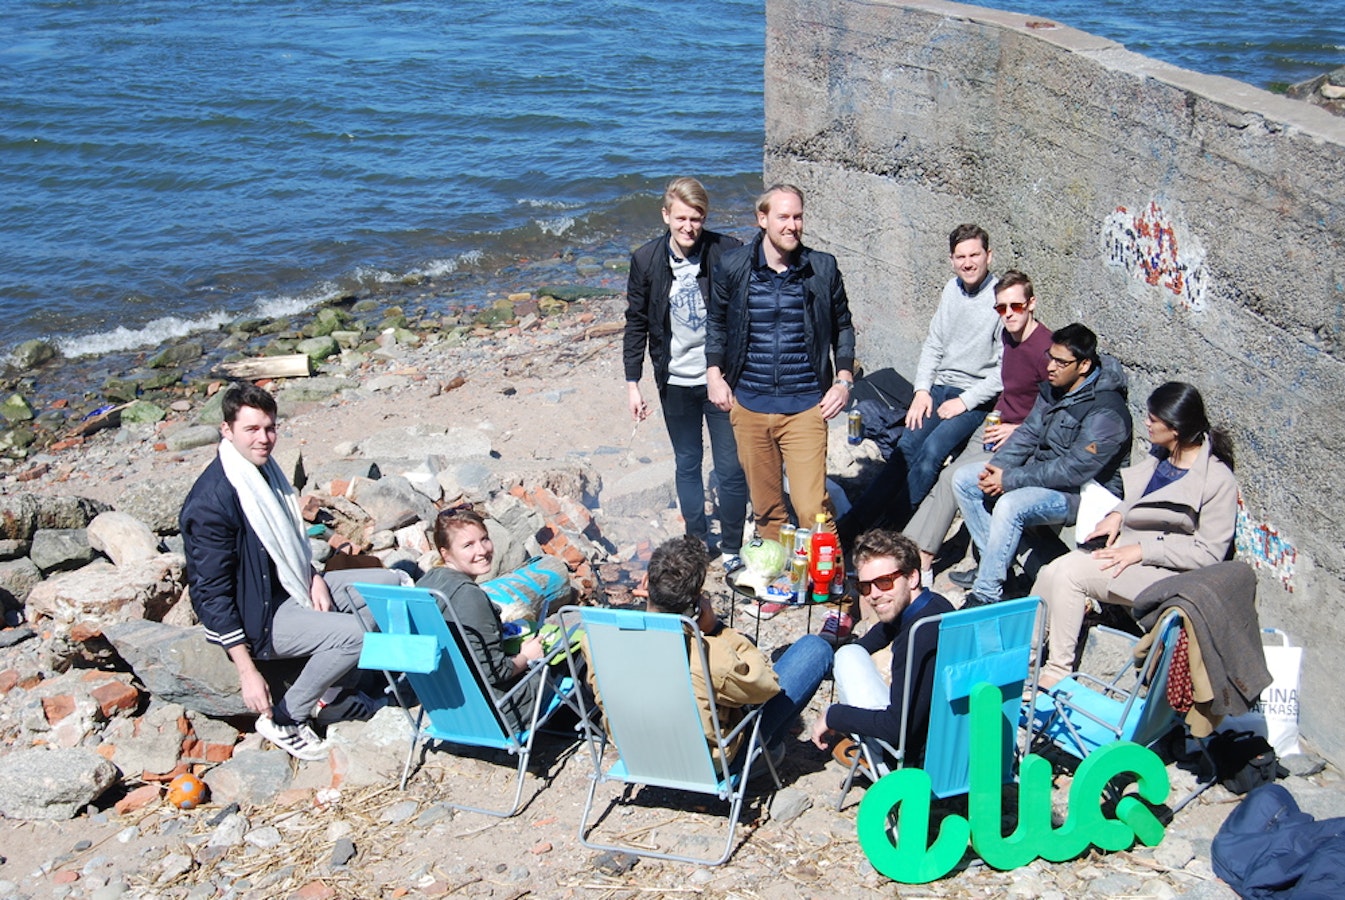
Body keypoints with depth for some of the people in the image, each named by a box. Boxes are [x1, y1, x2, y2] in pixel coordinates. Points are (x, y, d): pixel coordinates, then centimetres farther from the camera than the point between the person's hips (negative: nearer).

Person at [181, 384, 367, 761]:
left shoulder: (264, 469, 3)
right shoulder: (212, 499, -25)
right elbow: (211, 595, -23)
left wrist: (312, 577, -2)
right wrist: (247, 672, -25)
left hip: (286, 587, 9)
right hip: (255, 616, -9)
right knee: (351, 633, -26)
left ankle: (335, 692, 14)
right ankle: (283, 721, -4)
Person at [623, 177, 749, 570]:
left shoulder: (728, 253, -12)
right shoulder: (646, 260, -5)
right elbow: (637, 323, 5)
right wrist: (632, 381, 3)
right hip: (675, 382, 3)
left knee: (731, 469, 3)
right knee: (687, 464, 16)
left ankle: (731, 549, 20)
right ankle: (696, 542, 32)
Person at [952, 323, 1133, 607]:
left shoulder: (1106, 412, -24)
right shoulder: (1054, 388, 3)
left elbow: (1074, 471, -28)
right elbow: (1029, 433, 9)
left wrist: (1009, 479, -25)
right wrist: (996, 466, -10)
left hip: (1084, 491, -10)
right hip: (1042, 471, 10)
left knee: (1009, 506, -34)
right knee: (964, 479, 3)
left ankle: (986, 596, -23)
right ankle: (993, 561, 6)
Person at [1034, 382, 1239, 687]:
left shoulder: (1218, 481, -16)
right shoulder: (1160, 454, 6)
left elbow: (1209, 553, -17)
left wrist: (1142, 550, -20)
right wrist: (1117, 515, 1)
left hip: (1167, 569, -8)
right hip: (1127, 542, 8)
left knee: (1070, 573, -23)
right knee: (1051, 573, -13)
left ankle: (1058, 673, -14)